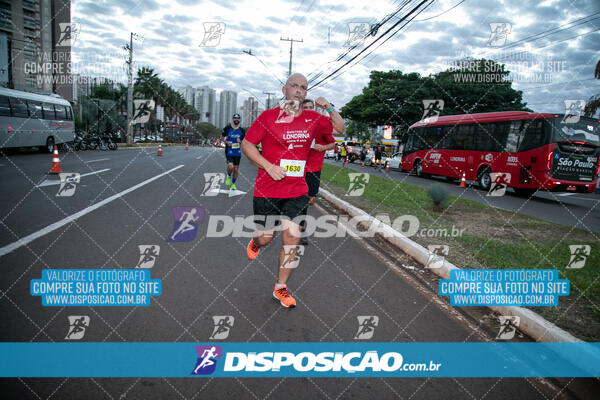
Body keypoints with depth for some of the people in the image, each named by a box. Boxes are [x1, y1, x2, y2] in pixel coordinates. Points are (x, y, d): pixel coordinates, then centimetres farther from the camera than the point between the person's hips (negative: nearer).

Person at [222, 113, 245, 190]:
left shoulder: (242, 130, 4)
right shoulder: (227, 128, -2)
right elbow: (222, 136, 11)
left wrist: (240, 141, -11)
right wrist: (226, 142, -8)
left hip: (238, 153, 3)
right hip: (229, 152, -3)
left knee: (236, 169, 6)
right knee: (230, 166, -22)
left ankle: (233, 184, 26)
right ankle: (229, 177, 11)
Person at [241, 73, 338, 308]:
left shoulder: (313, 119, 6)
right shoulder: (268, 116, -3)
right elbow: (246, 145, -2)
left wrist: (330, 109, -1)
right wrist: (269, 166, -14)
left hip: (297, 191, 2)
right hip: (266, 190, -2)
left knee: (292, 239, -1)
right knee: (266, 238, 5)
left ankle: (280, 288, 17)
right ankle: (256, 243, 45)